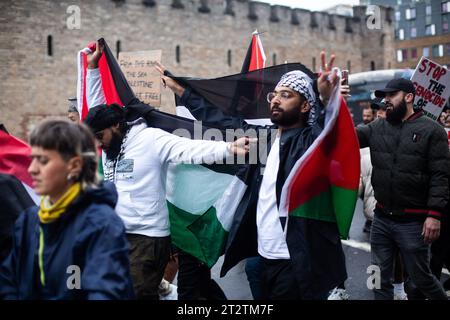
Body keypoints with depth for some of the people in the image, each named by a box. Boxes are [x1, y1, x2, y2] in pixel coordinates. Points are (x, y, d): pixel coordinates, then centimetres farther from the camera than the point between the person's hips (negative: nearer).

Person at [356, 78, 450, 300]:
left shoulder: (431, 130, -7)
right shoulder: (377, 128, 7)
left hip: (413, 222, -4)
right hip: (381, 219, 5)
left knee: (420, 277, 9)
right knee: (380, 277, 13)